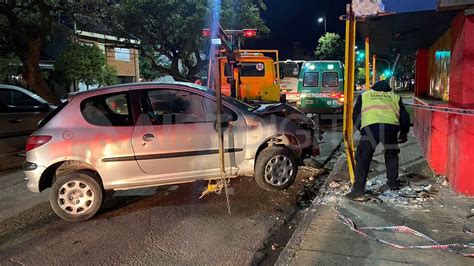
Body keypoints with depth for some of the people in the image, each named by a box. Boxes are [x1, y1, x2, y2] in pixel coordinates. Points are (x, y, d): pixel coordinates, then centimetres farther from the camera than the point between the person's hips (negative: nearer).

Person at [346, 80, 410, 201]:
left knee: (363, 159, 5)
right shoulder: (395, 97, 31)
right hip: (391, 127, 2)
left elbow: (355, 116, 23)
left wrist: (360, 129, 38)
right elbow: (404, 117, 25)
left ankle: (358, 191, -1)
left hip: (370, 127, -2)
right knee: (391, 155, 28)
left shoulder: (364, 95, 28)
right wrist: (404, 133, 40)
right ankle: (393, 183, 38)